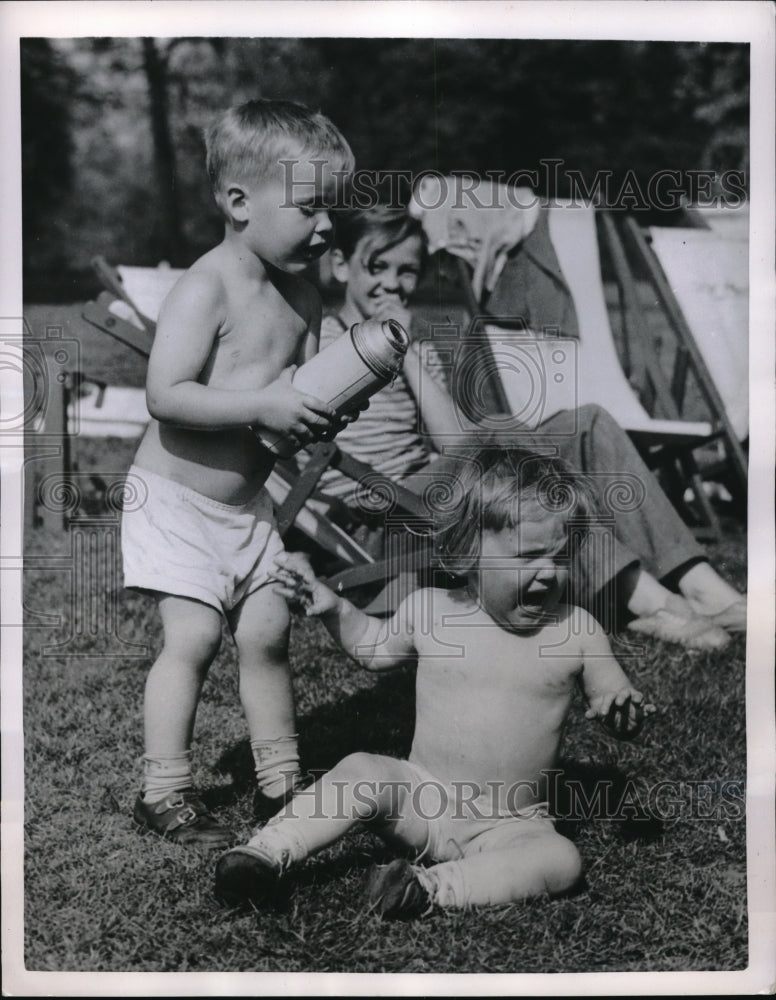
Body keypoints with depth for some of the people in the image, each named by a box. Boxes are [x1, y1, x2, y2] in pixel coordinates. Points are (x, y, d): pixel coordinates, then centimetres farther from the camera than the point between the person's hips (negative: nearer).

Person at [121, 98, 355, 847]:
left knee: (267, 632, 7)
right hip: (176, 497, -7)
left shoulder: (301, 298, 4)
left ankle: (280, 781, 21)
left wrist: (318, 411, -10)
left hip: (249, 498, 7)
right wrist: (264, 404, -30)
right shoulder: (206, 289, -19)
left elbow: (301, 385, 13)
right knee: (195, 635, -10)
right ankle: (163, 791, 3)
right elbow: (166, 396, -27)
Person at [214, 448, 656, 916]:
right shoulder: (430, 612, 0)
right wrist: (333, 608, 5)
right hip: (422, 795, 0)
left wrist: (626, 710, -21)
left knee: (563, 861, -29)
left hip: (511, 824, 0)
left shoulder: (576, 632, -4)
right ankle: (267, 854, -22)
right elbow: (374, 645, 21)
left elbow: (619, 699, 3)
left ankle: (433, 886, -32)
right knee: (362, 771, -28)